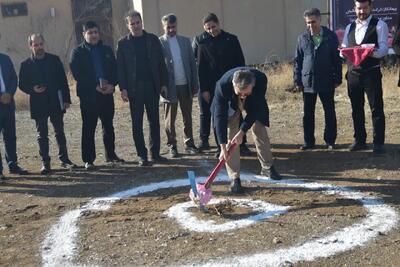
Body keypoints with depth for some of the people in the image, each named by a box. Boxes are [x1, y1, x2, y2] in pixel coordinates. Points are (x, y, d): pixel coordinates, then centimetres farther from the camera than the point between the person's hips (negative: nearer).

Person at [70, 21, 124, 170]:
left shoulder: (107, 50, 13)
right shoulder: (78, 53, 1)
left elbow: (115, 70, 9)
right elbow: (78, 75, -8)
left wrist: (112, 84, -11)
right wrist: (96, 87, -16)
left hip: (107, 94, 4)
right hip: (88, 96, -4)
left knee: (108, 126, 12)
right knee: (88, 128, -1)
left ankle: (111, 154, 25)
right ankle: (88, 160, 5)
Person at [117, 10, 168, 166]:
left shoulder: (152, 40, 7)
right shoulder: (123, 44, 2)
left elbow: (161, 63, 7)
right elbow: (120, 67, -1)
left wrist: (164, 83, 1)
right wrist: (123, 88, -9)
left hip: (152, 86, 2)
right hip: (134, 88, -2)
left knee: (154, 121, 6)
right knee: (137, 124, 2)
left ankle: (155, 153, 14)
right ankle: (142, 155, 9)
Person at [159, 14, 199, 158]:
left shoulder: (185, 41, 9)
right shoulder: (158, 43, -2)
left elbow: (192, 63, 8)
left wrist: (195, 83, 3)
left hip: (185, 85, 3)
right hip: (170, 86, -3)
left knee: (187, 117, 10)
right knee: (170, 118, 5)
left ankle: (189, 143, 19)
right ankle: (172, 146, 14)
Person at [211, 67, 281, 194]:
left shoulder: (261, 79, -39)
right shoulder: (223, 84, -41)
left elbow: (255, 109, -28)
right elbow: (220, 116, -36)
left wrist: (242, 131, -32)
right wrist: (223, 146, -38)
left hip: (254, 104, 2)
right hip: (230, 104, -1)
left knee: (260, 131, 7)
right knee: (229, 136, -12)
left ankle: (267, 167, 30)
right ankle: (235, 179, -6)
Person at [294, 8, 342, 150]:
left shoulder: (331, 37, 1)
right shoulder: (302, 38, 4)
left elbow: (337, 59, 3)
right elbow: (297, 60, 6)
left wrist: (337, 79, -1)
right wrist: (298, 81, 2)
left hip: (327, 82, -1)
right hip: (308, 81, 1)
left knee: (329, 112, 5)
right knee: (308, 114, 6)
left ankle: (330, 141, 16)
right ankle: (309, 141, 15)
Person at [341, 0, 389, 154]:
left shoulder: (379, 25, -1)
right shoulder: (349, 27, 15)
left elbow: (384, 49, -10)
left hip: (371, 73, -5)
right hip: (353, 73, 5)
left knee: (376, 109, -3)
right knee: (356, 109, 11)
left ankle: (378, 143, 3)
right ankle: (360, 141, 21)